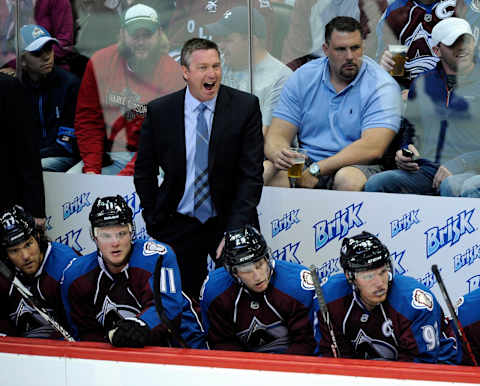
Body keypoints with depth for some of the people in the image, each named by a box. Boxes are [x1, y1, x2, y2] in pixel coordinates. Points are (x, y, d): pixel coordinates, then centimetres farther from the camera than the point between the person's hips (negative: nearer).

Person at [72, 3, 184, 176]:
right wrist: (92, 169, -11)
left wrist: (127, 174, -23)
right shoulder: (100, 62, 3)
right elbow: (88, 119, 2)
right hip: (107, 157, 3)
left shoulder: (172, 72, -6)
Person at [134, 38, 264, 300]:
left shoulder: (245, 107, -6)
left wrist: (234, 232, -16)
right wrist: (154, 225, 2)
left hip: (227, 221, -1)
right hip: (178, 226, 1)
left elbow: (251, 175, -8)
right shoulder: (159, 111, -2)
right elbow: (144, 173, 8)